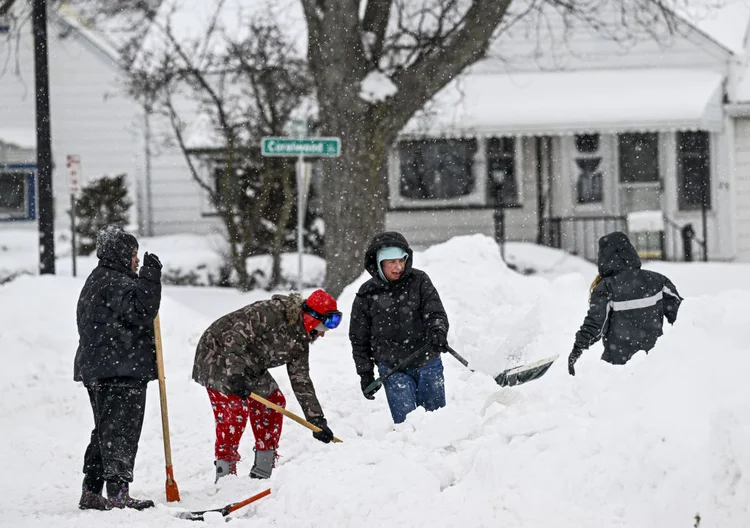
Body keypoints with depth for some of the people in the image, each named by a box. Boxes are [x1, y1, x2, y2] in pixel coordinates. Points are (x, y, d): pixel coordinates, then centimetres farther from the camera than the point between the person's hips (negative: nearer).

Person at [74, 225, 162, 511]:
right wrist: (151, 276, -21)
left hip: (97, 370, 11)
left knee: (105, 431, 15)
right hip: (122, 371, -11)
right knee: (121, 431, -9)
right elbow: (140, 312, -22)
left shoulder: (96, 281, 21)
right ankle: (117, 493, -12)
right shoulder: (115, 283, -13)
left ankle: (91, 492, 17)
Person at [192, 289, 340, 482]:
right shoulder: (272, 312, -27)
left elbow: (301, 381, 4)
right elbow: (235, 336, -33)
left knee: (274, 401, 6)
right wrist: (236, 373, -41)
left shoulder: (300, 342, 0)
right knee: (234, 409, -20)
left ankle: (261, 474, 13)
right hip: (218, 354, -9)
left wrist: (317, 419, -2)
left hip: (248, 367, 9)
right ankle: (224, 479, -17)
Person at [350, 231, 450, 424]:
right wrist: (365, 373, 4)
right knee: (405, 421, -10)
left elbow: (435, 312, -6)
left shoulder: (419, 281, 0)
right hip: (393, 370, -1)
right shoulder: (367, 295, -1)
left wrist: (438, 331, -29)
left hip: (427, 364, 1)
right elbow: (359, 339, 7)